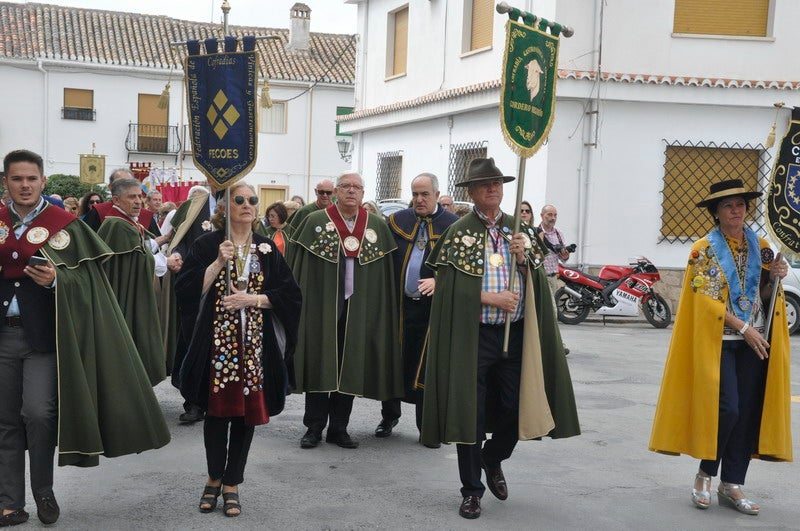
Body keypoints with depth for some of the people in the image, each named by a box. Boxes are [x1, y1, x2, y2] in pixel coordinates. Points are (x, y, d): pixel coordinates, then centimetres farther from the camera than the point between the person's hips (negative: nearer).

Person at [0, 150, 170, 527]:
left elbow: (84, 279, -5)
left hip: (43, 334, -4)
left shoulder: (63, 224, -2)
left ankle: (43, 492, 9)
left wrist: (55, 279, -22)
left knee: (38, 413, -13)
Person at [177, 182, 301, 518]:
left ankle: (231, 484, 19)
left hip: (256, 343, 2)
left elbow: (290, 294, 3)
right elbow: (185, 289, -8)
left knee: (248, 411, 5)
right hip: (217, 340, -2)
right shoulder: (207, 245, 1)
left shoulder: (267, 248, 8)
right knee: (217, 409, 4)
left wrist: (251, 298, -10)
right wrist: (219, 262, -16)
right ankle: (214, 479, 23)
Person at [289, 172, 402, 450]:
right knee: (319, 365, 4)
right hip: (321, 306, -2)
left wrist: (382, 309, 1)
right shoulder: (315, 222, 0)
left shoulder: (377, 226, 5)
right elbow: (299, 269, 0)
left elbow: (386, 273, 7)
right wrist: (298, 303, -6)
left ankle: (339, 428, 17)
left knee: (349, 368, 7)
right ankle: (314, 427, 14)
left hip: (360, 309, 2)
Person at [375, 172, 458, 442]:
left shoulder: (452, 225, 0)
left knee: (427, 368, 4)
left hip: (433, 306, -2)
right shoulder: (396, 221, 8)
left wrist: (438, 281, -19)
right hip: (398, 305, 2)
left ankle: (427, 426, 17)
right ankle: (389, 415, 27)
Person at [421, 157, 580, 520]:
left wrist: (523, 258, -11)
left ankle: (493, 460, 37)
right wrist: (491, 299, -15)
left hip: (515, 334, 3)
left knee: (514, 409, 7)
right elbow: (450, 286, -7)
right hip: (473, 336, -3)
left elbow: (536, 283, 8)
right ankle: (471, 490, 15)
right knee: (471, 413, 2)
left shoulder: (520, 229, 10)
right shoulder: (458, 232, -1)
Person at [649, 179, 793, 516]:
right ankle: (705, 473, 10)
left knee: (749, 412, 2)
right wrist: (744, 328, -15)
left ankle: (731, 485, 12)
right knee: (726, 409, -11)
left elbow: (763, 296, 15)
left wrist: (774, 277, -7)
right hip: (718, 340, -4)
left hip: (755, 342, 5)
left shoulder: (760, 247, 10)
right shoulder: (704, 249, -4)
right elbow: (707, 299, -11)